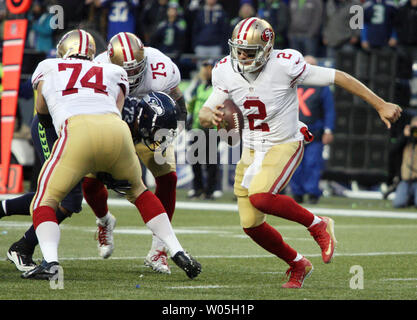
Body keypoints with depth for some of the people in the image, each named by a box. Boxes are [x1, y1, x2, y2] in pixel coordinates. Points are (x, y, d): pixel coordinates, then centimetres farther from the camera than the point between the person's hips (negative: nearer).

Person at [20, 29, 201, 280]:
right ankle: (178, 252, 19)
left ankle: (50, 261, -15)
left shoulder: (48, 69, 29)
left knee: (45, 202, 10)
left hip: (77, 128, -3)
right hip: (116, 129, 3)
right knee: (138, 191, 28)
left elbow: (42, 113, 43)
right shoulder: (113, 73, 32)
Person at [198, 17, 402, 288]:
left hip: (284, 146, -6)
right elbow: (204, 114, 0)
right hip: (251, 150, 6)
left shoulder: (284, 66, -20)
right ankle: (298, 265, 27)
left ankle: (318, 225, -7)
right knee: (251, 225, 3)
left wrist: (381, 105, -12)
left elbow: (338, 78, -15)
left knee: (260, 197, -31)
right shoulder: (227, 72, -5)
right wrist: (210, 116, -27)